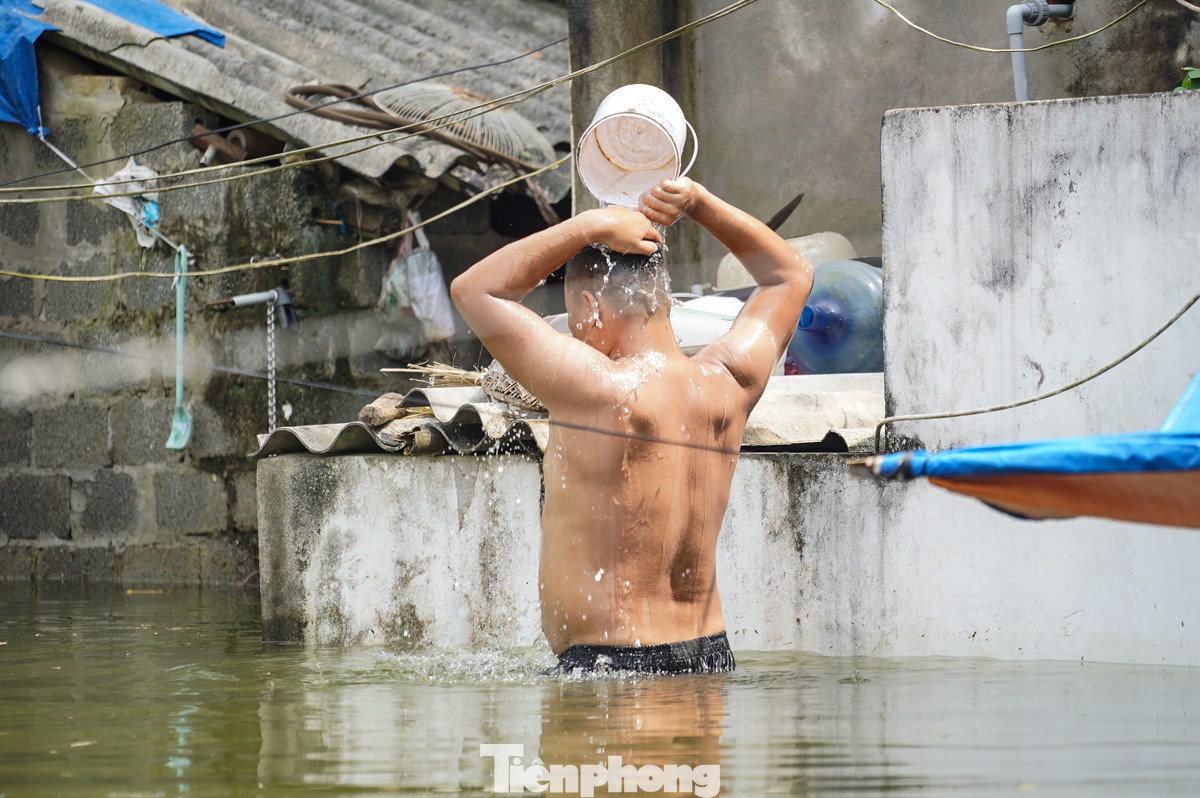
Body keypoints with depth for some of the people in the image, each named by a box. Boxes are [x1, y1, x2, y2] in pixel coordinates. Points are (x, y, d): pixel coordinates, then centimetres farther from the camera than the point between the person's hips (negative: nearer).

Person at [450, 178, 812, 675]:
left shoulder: (601, 391, -15)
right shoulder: (727, 385, 4)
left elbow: (475, 289, -7)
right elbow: (790, 275, 24)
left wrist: (592, 225, -4)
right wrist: (696, 202, 16)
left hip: (610, 662, -7)